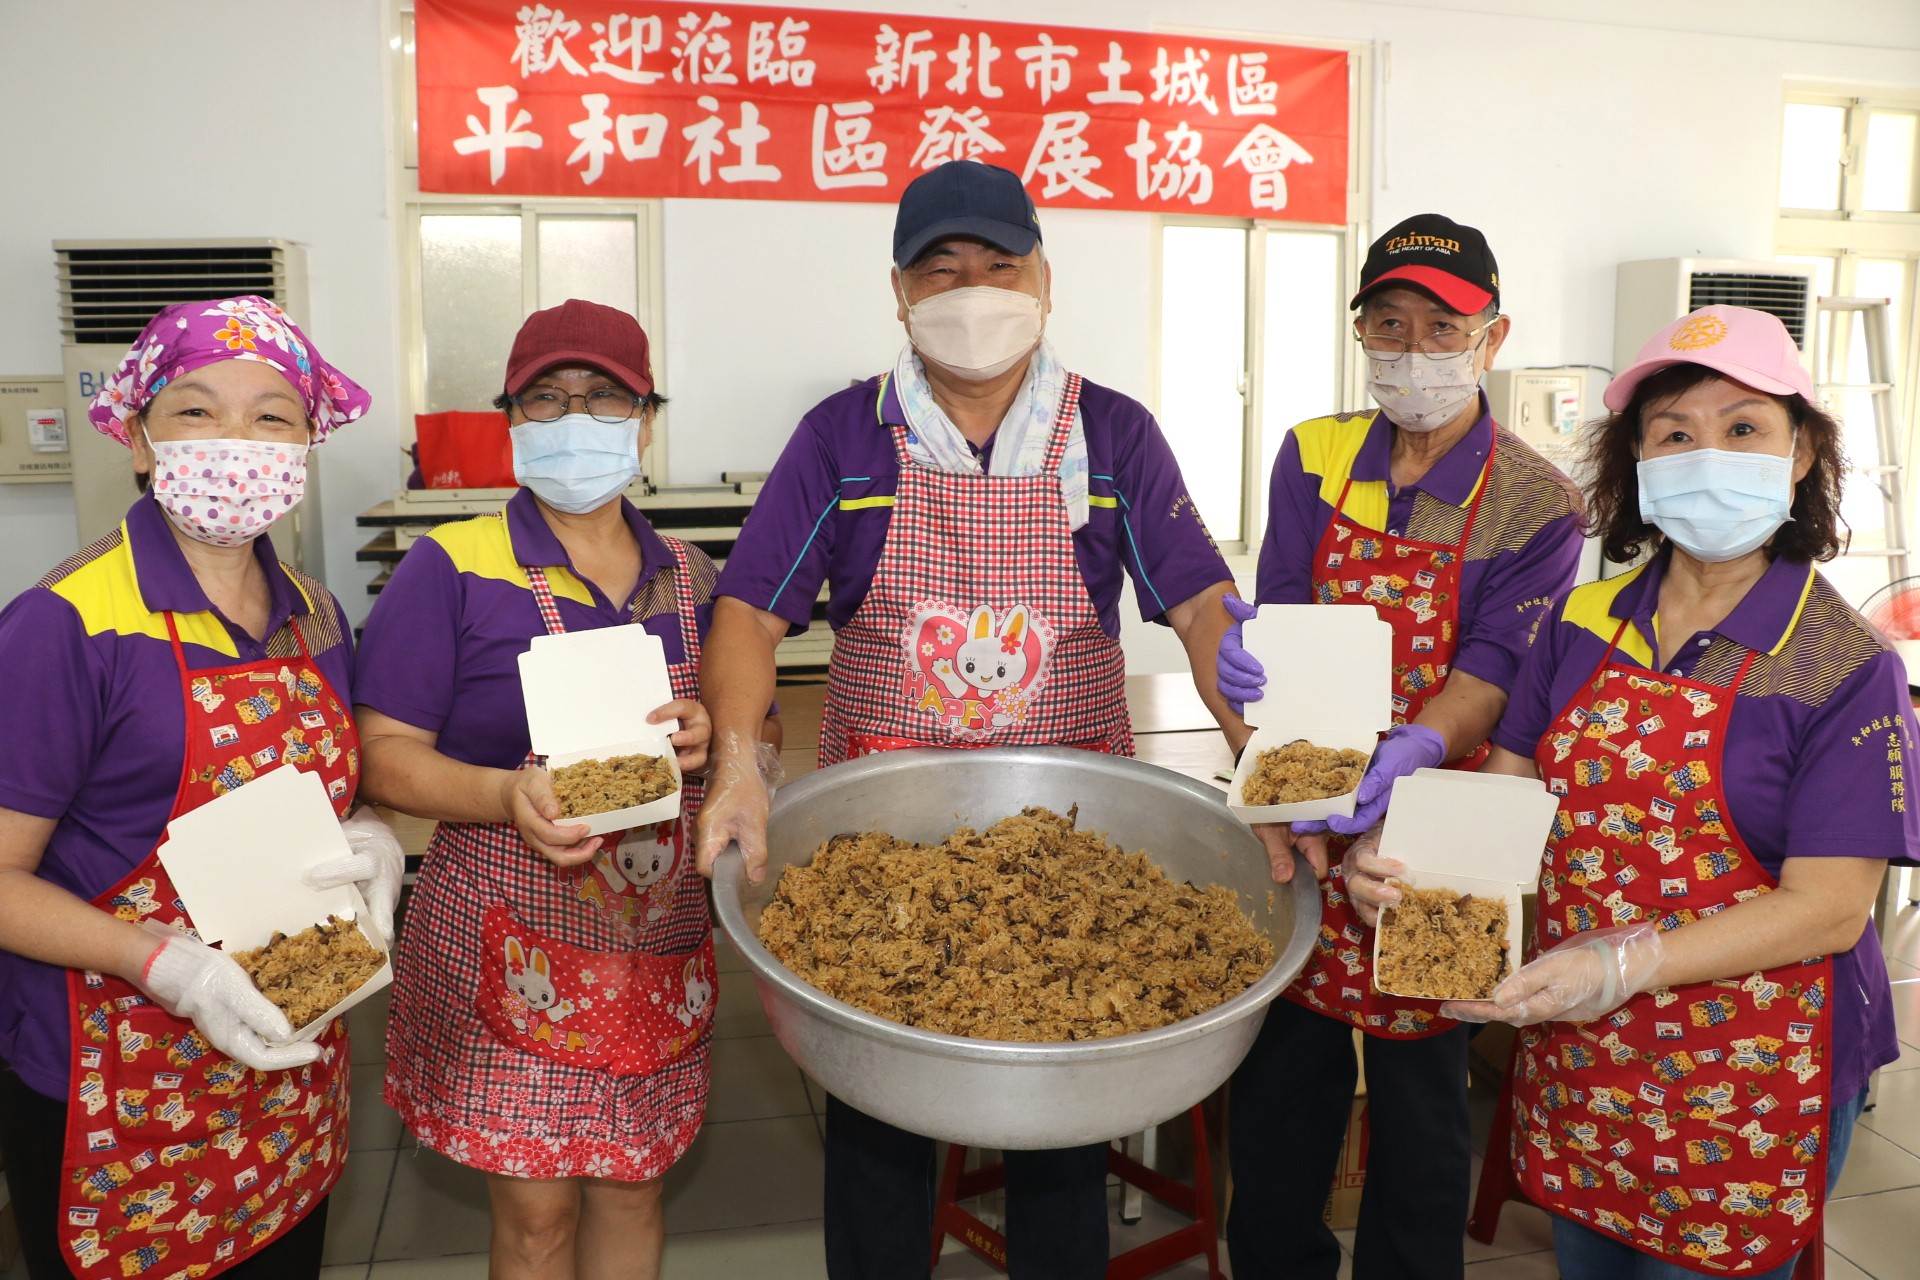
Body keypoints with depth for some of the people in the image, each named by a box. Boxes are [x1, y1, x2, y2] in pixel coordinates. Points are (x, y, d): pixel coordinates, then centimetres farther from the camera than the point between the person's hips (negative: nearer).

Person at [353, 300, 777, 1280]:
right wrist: (508, 795, -26)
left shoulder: (689, 578, 8)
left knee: (631, 1186, 15)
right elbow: (387, 755, -8)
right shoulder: (450, 569, -6)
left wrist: (714, 737, -10)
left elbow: (757, 732, 13)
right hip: (508, 944, -3)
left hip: (661, 947, 4)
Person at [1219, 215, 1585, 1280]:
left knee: (1417, 1085, 12)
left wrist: (1410, 751, -36)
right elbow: (1282, 618, -4)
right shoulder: (1313, 458, 3)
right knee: (1279, 1075, 13)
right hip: (1294, 824, 3)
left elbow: (1493, 668, -17)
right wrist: (1245, 655, -28)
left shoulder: (1535, 505, -5)